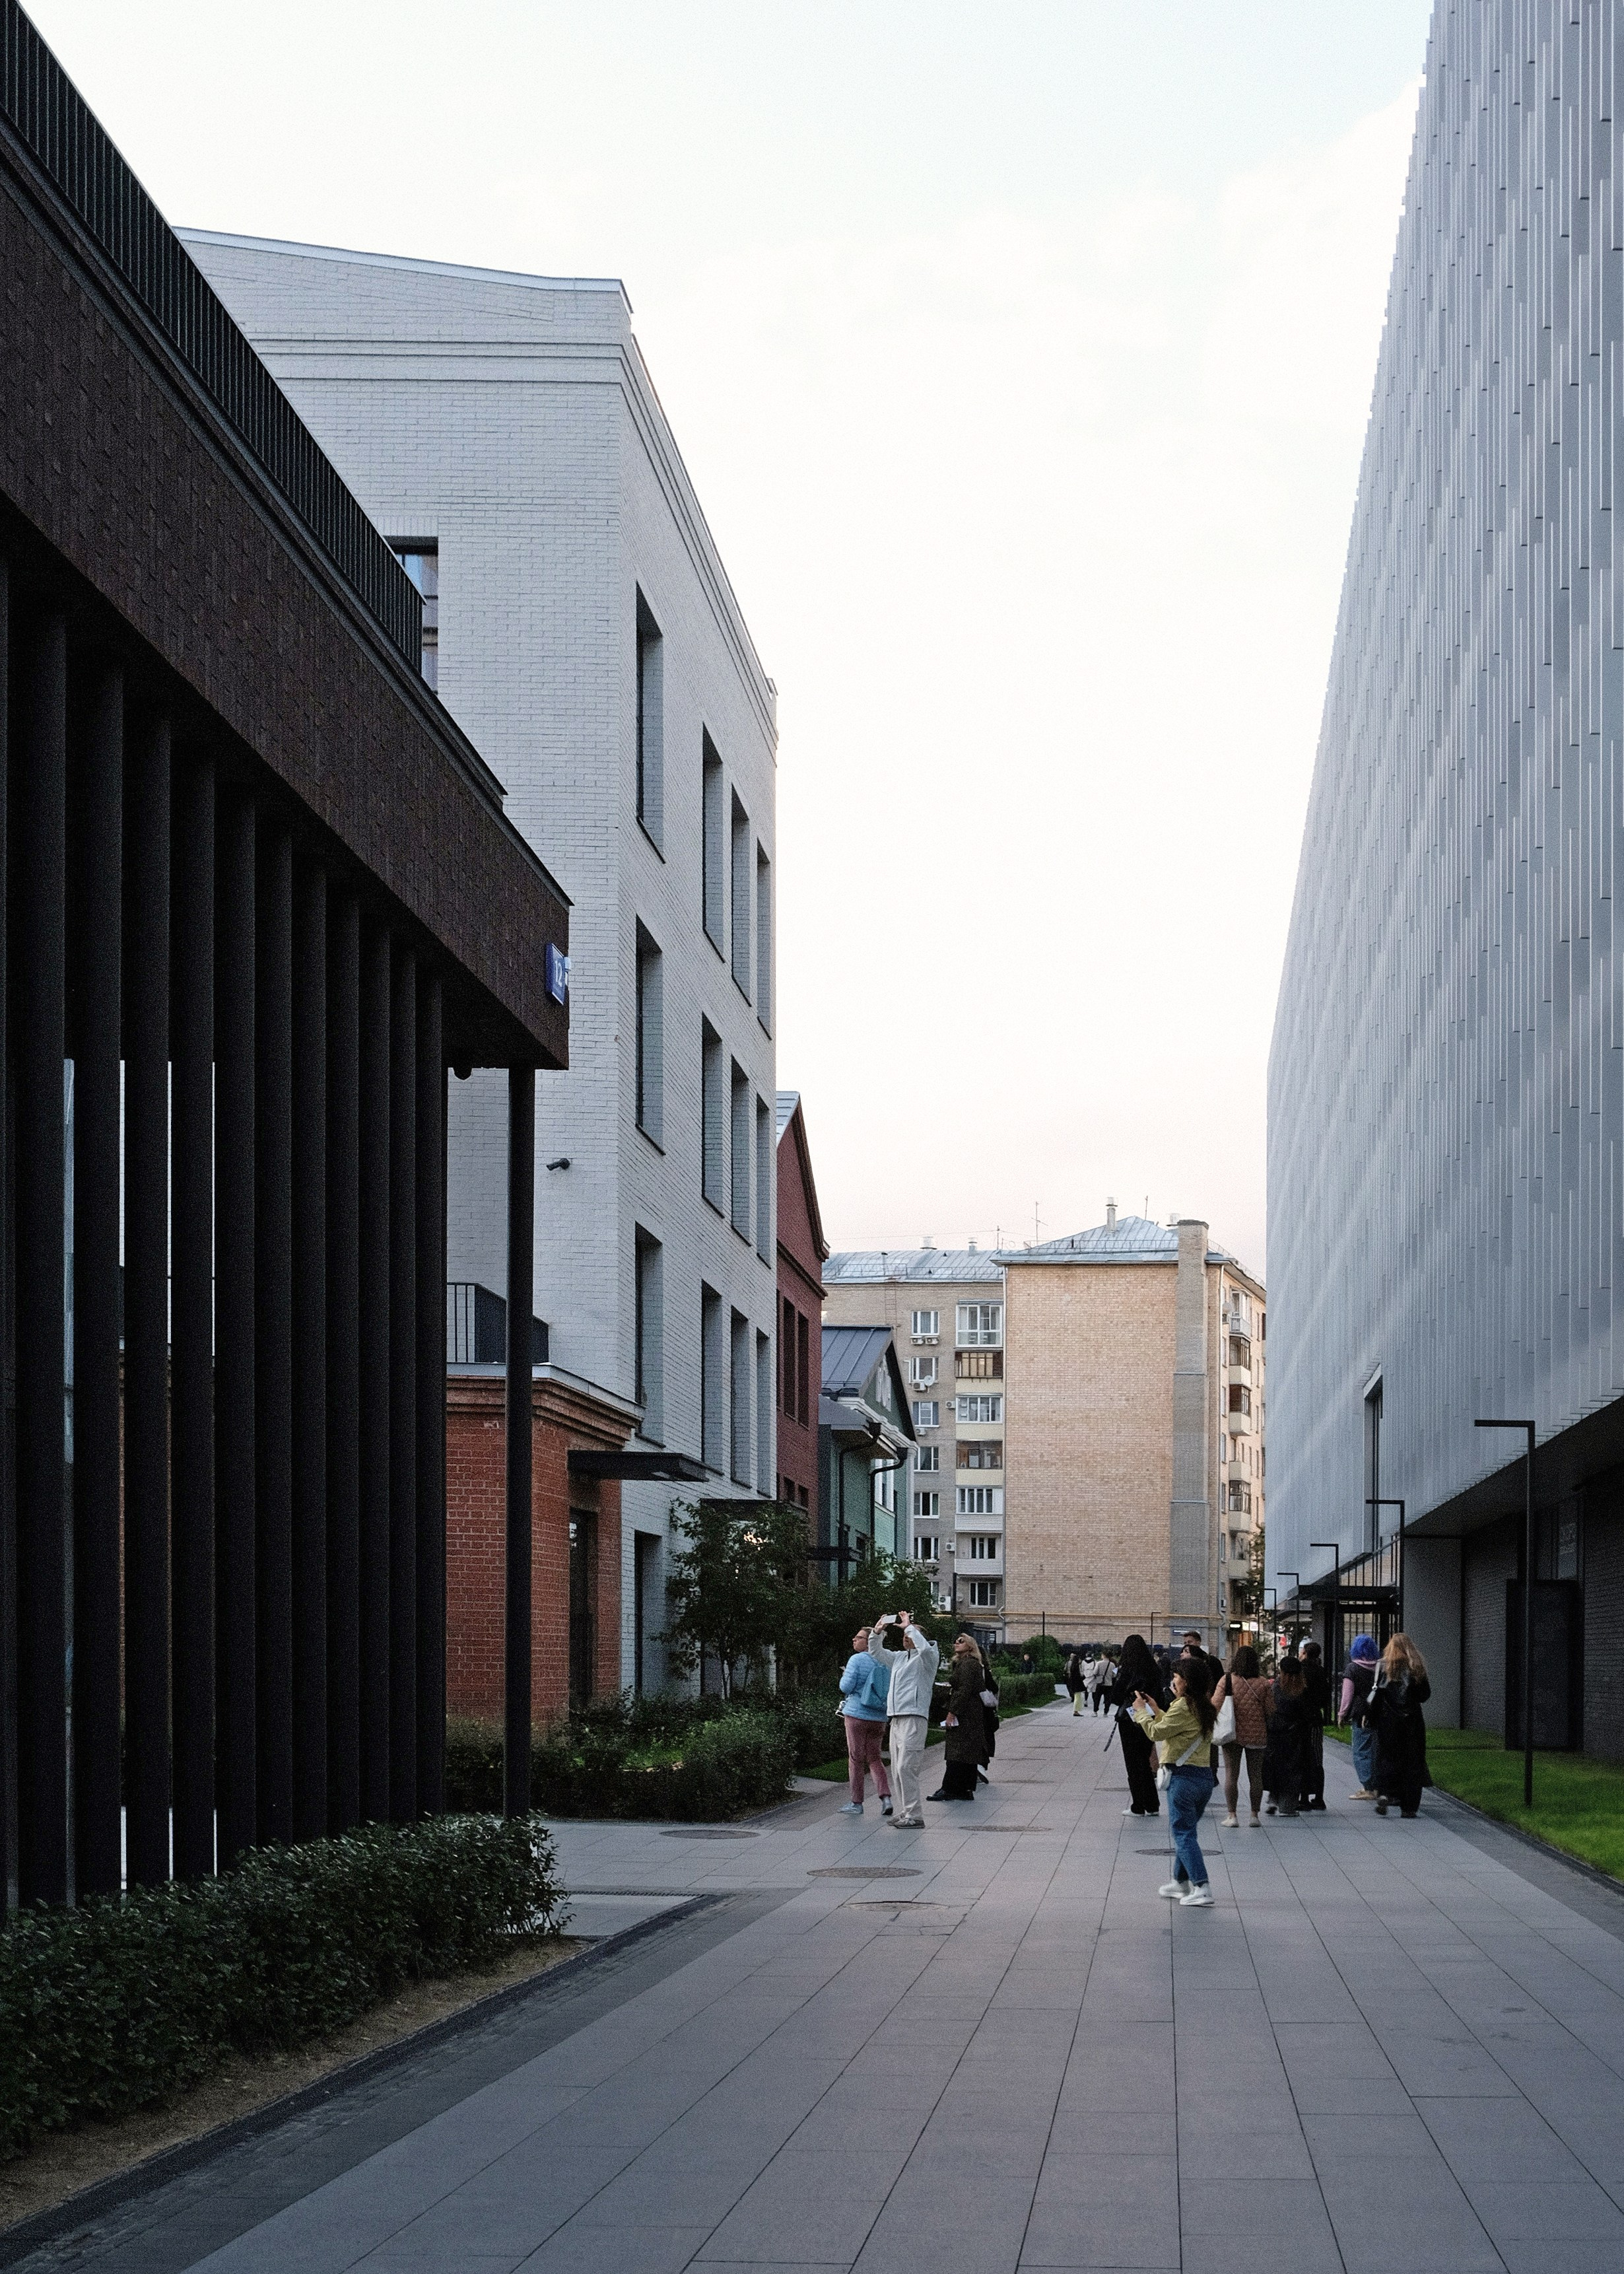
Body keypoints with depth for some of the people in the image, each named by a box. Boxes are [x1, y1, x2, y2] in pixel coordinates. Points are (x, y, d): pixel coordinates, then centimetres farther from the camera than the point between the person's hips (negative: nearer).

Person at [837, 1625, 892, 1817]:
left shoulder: (857, 1660, -11)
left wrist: (843, 1678, 7)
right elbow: (891, 1690, 12)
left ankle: (856, 1803, 7)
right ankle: (885, 1797, -3)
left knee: (856, 1759, 3)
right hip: (879, 1718, 5)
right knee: (875, 1759, 12)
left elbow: (846, 1687, -13)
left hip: (857, 1715, -5)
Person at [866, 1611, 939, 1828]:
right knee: (897, 1770, 10)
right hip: (897, 1718, 9)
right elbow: (876, 1652, 29)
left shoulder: (926, 1658, -3)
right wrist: (877, 1632, 11)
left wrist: (909, 1626, -17)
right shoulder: (899, 1657, 21)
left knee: (906, 1768, -14)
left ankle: (915, 1816, -13)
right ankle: (908, 1811, 17)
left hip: (914, 1718, -9)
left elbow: (926, 1648, -26)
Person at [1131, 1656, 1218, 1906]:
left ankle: (1202, 1889, -13)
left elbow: (1156, 1733, -10)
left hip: (1183, 1776, -8)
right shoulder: (1206, 1707, 11)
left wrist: (1142, 1711, 5)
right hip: (1206, 1776, 8)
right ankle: (1181, 1882, 30)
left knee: (1184, 1834, -4)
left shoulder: (1183, 1707, -15)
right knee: (1186, 1831, 21)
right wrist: (1154, 1709, 25)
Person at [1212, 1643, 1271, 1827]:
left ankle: (1231, 1814, 2)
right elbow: (1270, 1710, 2)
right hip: (1257, 1735, 2)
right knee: (1255, 1776, 9)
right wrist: (1268, 1732, 17)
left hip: (1233, 1734, -2)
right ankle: (1255, 1815, 11)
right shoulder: (1263, 1684, -3)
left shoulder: (1227, 1681, -8)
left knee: (1231, 1774, 4)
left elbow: (1215, 1706, -7)